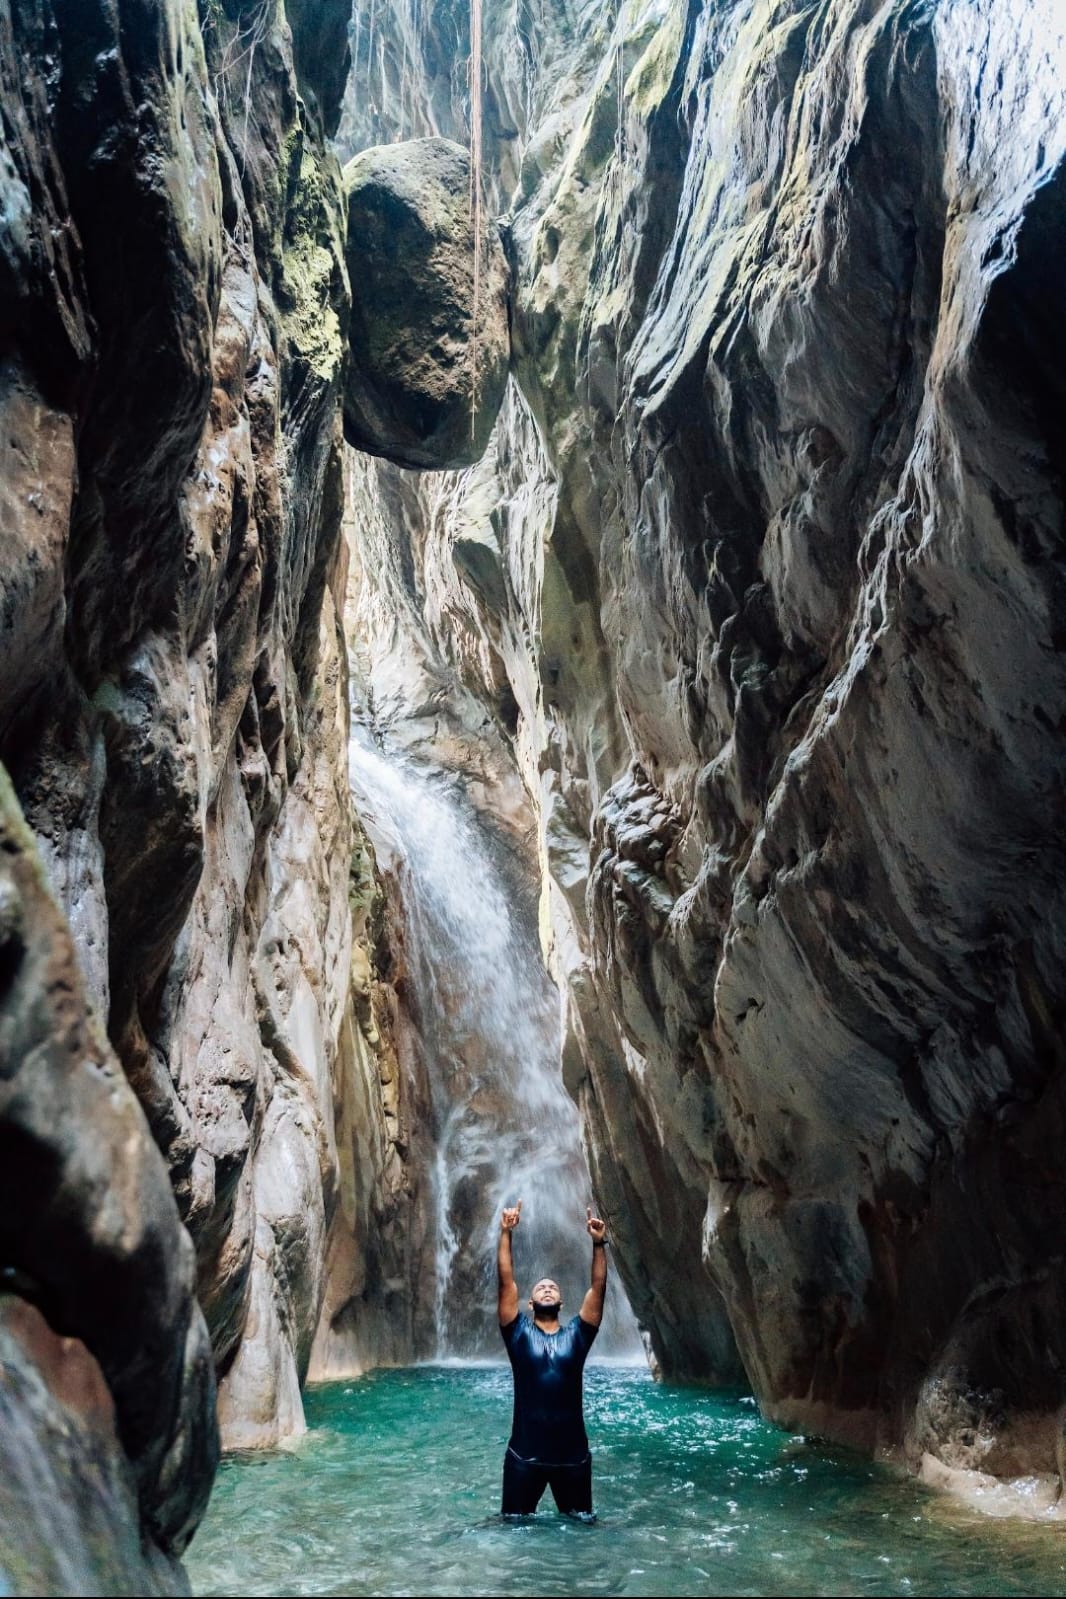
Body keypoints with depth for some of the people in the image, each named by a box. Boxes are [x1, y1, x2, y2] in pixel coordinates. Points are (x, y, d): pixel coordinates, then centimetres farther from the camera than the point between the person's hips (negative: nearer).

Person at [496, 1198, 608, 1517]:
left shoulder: (576, 1334, 6)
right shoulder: (519, 1333, 3)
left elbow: (599, 1287, -3)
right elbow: (506, 1282, -6)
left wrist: (598, 1243, -13)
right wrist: (506, 1234, -14)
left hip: (572, 1453, 1)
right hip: (524, 1454, -1)